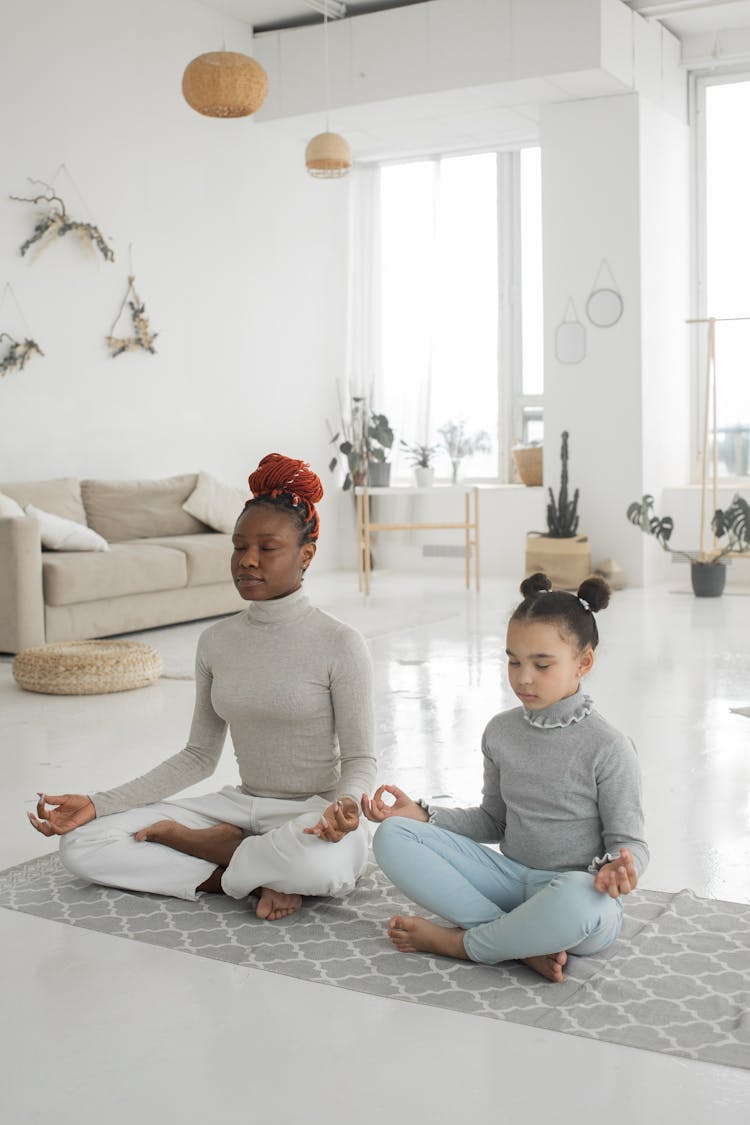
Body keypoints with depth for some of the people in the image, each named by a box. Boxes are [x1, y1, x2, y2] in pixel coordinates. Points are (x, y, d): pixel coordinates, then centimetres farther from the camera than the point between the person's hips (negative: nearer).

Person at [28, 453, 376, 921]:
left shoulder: (340, 644, -10)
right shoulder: (217, 642, 6)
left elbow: (360, 760, -8)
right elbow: (199, 757, 11)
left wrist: (345, 803, -32)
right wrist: (96, 804, 2)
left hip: (316, 816, -5)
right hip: (243, 807, 6)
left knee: (323, 861, -43)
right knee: (82, 842, -10)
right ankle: (261, 874, -11)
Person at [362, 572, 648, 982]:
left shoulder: (608, 747, -10)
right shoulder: (501, 732, 5)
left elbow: (629, 841, -6)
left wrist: (617, 869, -29)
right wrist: (422, 815, 3)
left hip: (575, 890, -5)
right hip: (509, 877, 5)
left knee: (579, 900, -44)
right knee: (392, 837, -12)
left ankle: (458, 942, -15)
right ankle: (524, 944, -22)